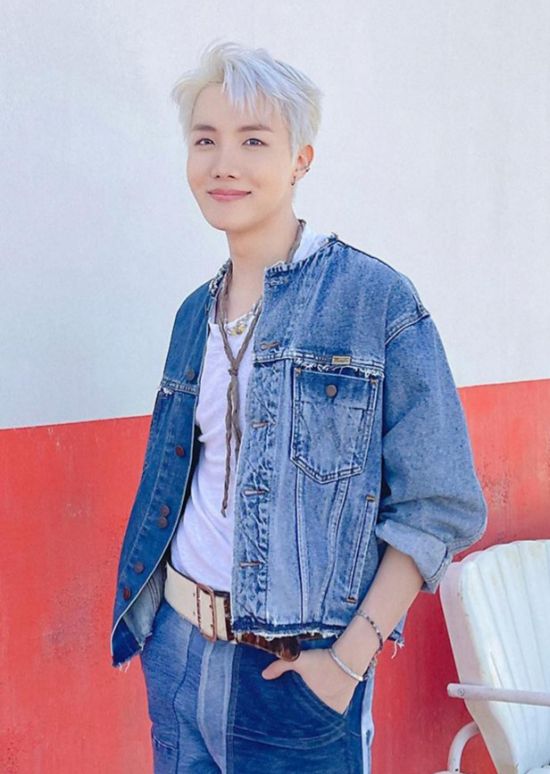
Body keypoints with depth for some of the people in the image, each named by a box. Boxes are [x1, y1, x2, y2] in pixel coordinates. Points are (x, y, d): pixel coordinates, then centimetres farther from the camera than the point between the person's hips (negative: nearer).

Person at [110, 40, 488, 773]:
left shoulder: (376, 299, -11)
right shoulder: (196, 314, 7)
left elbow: (440, 508, -12)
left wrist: (350, 658, -17)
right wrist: (151, 611, 7)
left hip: (295, 669, -5)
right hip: (175, 649, 5)